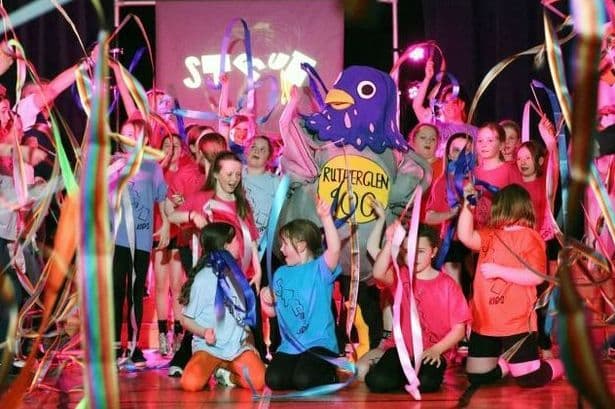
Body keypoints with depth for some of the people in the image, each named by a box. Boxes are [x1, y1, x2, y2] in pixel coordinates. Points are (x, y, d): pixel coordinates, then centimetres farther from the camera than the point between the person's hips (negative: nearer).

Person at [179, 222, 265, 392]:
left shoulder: (234, 274, 12)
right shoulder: (203, 279, -6)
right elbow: (186, 319, -2)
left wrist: (250, 344, 11)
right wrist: (204, 332, -21)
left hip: (238, 347, 4)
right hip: (209, 347, -4)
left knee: (259, 382, -24)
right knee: (191, 383, -32)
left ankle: (229, 375, 5)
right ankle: (208, 372, 1)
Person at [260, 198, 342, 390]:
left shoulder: (320, 268, -4)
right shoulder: (280, 274, 13)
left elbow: (334, 249, -26)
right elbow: (272, 312, 19)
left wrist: (326, 218, -36)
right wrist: (265, 300, -4)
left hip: (320, 344, -5)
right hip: (289, 346, 5)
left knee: (304, 380, -26)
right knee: (273, 379, -17)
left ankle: (328, 374, 8)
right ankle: (299, 368, 14)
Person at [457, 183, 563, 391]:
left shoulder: (529, 237, -10)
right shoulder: (490, 235, 12)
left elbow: (537, 276, -20)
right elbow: (466, 237, -4)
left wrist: (498, 271, -21)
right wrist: (467, 205, -10)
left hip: (517, 323, -7)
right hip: (484, 323, 7)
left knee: (529, 379, -4)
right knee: (476, 378, 11)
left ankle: (558, 365, 26)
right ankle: (507, 364, 37)